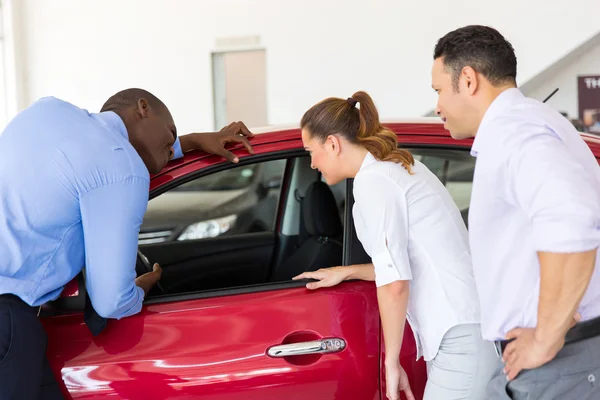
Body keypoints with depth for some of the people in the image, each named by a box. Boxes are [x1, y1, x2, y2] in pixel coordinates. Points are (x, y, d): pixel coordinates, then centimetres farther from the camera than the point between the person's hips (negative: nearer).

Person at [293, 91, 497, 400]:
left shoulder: (372, 180, -11)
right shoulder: (399, 166, 18)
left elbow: (394, 283, -17)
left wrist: (391, 361, -9)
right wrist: (346, 272, 29)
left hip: (463, 339, -9)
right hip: (465, 330, 9)